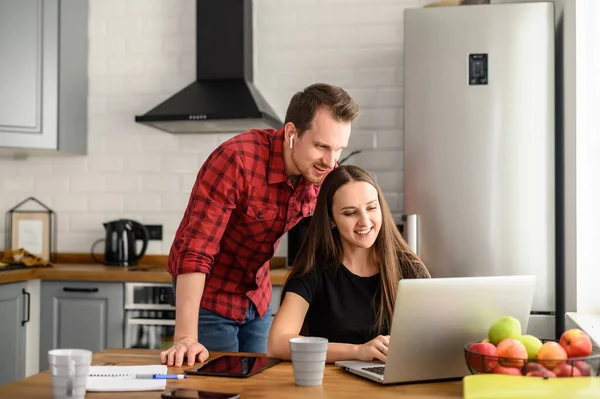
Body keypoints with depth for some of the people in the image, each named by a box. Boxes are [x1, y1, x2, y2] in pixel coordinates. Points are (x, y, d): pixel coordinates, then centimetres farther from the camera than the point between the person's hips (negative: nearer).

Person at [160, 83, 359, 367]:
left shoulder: (324, 171, -11)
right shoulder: (236, 160, -30)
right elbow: (195, 250, -32)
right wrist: (185, 338, -37)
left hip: (258, 292, 6)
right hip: (207, 292, -5)